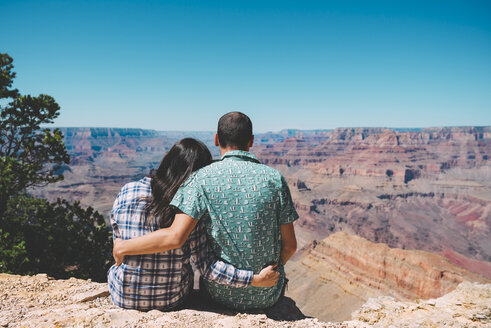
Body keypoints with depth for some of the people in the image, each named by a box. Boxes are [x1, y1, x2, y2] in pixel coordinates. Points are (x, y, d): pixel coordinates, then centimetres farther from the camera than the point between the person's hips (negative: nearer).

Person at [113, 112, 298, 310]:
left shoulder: (203, 178, -15)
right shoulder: (274, 178, -10)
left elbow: (175, 237, -25)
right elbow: (290, 245, -6)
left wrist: (122, 247, -10)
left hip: (222, 294, 0)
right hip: (268, 296, 1)